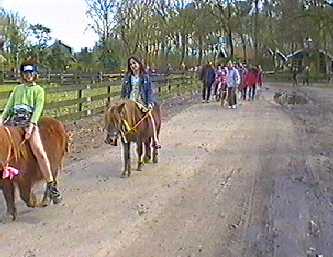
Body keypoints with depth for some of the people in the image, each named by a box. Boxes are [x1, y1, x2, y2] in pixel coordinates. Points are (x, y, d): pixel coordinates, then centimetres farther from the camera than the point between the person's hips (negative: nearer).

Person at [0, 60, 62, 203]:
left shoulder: (38, 90, 10)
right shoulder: (17, 89, 25)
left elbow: (38, 109, -2)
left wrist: (31, 125, -17)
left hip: (29, 120, -5)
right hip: (13, 120, 6)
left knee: (39, 151, -22)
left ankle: (51, 186, -19)